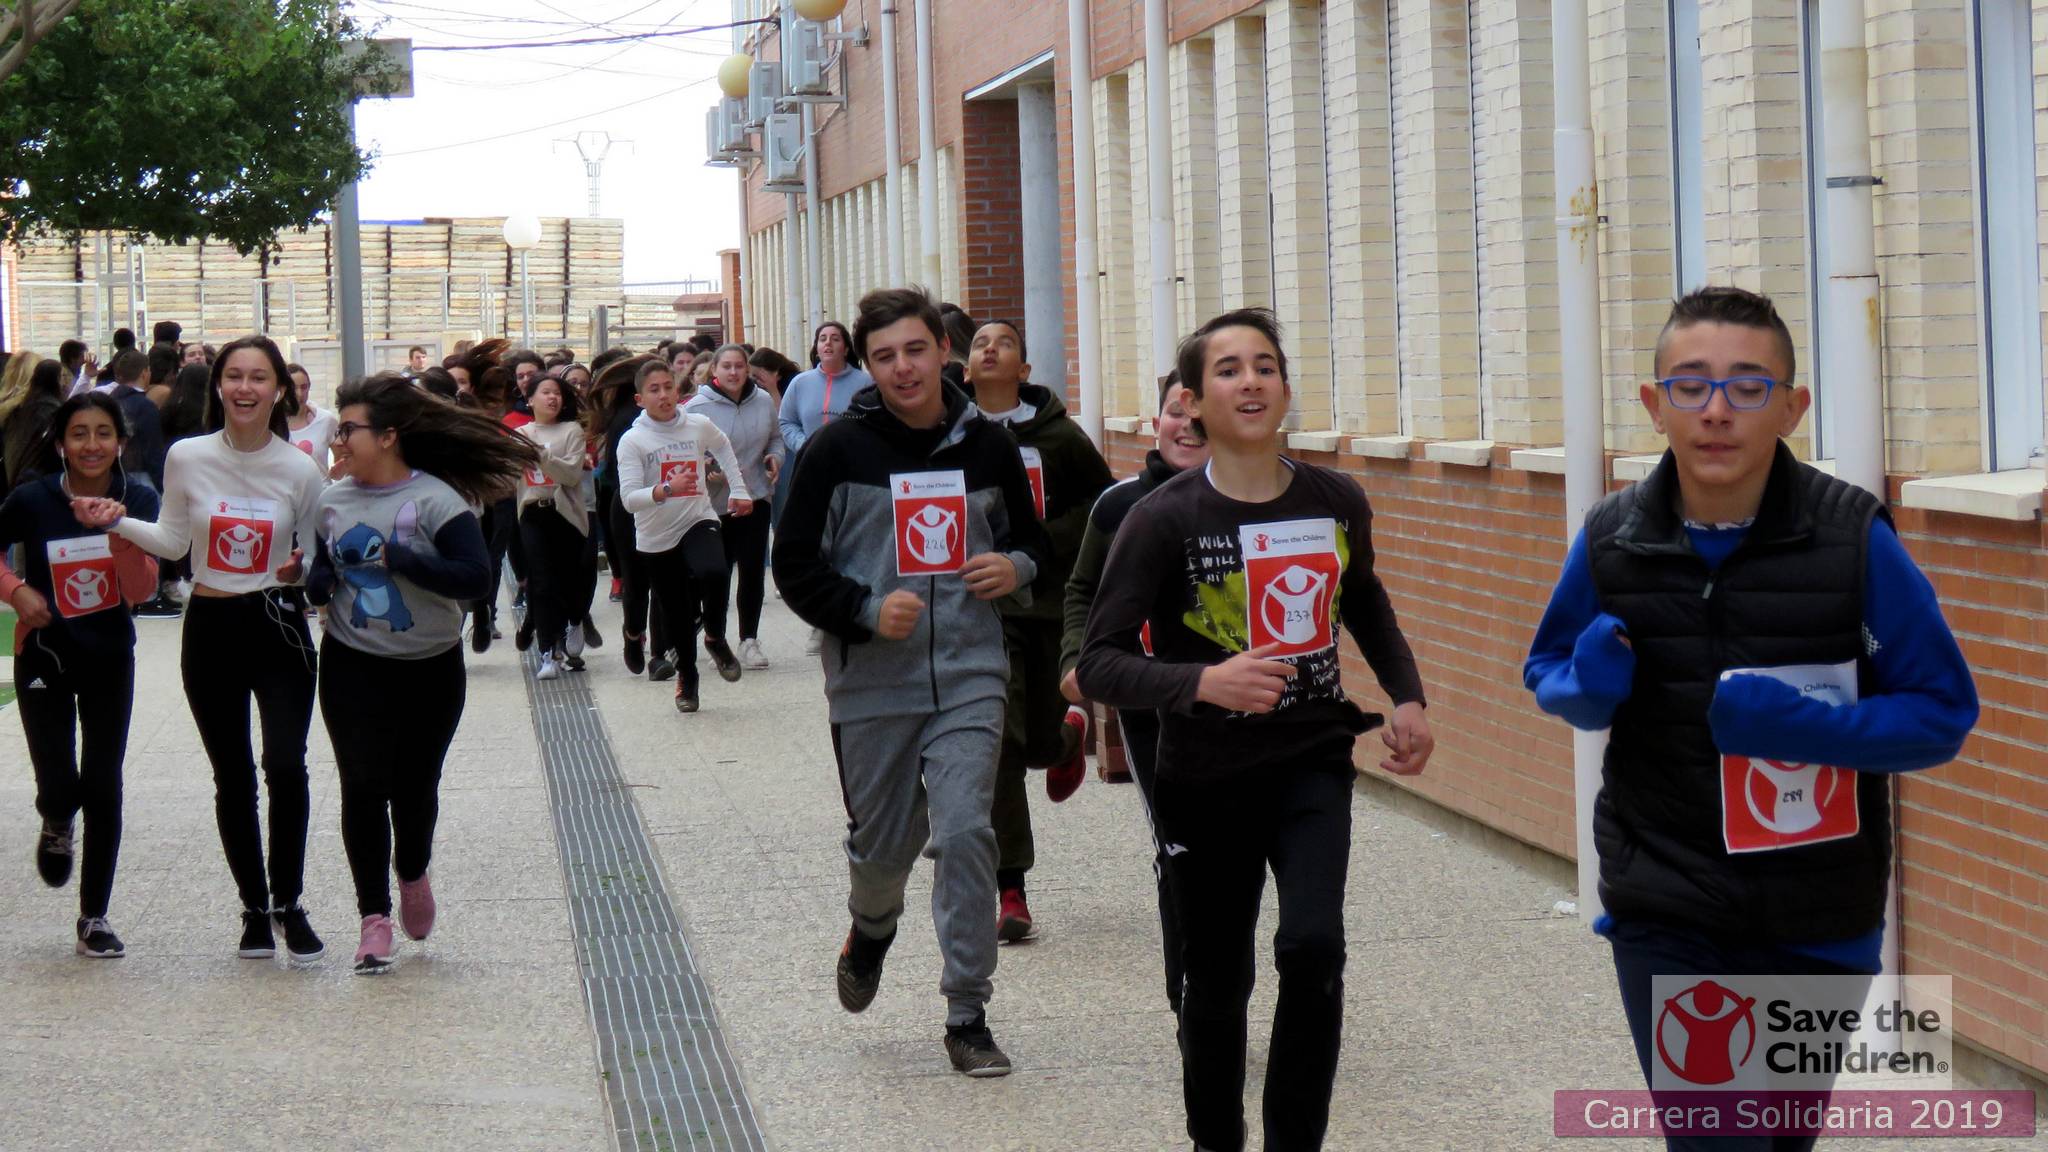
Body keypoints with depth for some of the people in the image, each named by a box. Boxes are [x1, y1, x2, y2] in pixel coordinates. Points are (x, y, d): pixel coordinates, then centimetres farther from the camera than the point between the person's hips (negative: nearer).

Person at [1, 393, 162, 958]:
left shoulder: (139, 500, -9)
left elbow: (141, 590, -16)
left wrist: (118, 531, -30)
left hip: (109, 661, 1)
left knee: (103, 787, 0)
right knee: (60, 787, -8)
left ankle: (94, 919, 14)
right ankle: (56, 827, 32)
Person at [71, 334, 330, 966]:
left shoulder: (300, 471, -5)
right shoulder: (188, 458, -4)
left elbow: (316, 558, 6)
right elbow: (172, 542, 7)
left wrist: (303, 568, -15)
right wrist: (118, 522, -7)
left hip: (279, 628, -1)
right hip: (210, 629, 1)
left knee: (285, 766, -15)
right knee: (232, 777, 9)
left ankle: (289, 903, 4)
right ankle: (255, 907, 24)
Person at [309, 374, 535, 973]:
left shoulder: (435, 499, -13)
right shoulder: (331, 500, 1)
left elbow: (476, 576, -22)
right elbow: (317, 570, 16)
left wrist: (394, 556, -24)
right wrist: (313, 584, -8)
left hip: (430, 670, -2)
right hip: (352, 669, 2)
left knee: (415, 787, 10)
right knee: (363, 786, -7)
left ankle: (412, 872, 41)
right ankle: (374, 914, 2)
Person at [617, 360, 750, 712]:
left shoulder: (699, 425, -2)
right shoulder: (632, 441, -11)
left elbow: (723, 448, 23)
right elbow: (628, 497, -20)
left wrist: (738, 490, 20)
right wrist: (666, 489, -36)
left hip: (698, 522, 0)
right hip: (655, 537, 0)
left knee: (714, 574, -31)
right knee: (678, 616, 7)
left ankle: (715, 637, -2)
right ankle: (686, 677, 32)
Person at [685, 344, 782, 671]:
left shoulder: (763, 401, 2)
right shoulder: (696, 408, -10)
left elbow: (775, 437, 18)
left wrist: (775, 456, -3)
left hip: (756, 498, 3)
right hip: (714, 501, -3)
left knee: (753, 570, 5)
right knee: (717, 573, 0)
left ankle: (749, 640, 16)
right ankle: (715, 638, 18)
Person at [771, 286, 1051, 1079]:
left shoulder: (987, 446, 5)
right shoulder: (839, 449, -4)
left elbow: (1032, 539, 19)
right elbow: (795, 565, -2)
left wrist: (1017, 568, -5)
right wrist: (868, 610, -17)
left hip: (969, 677, 1)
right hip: (871, 681, -1)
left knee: (964, 832, -12)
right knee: (883, 844, 10)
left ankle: (968, 1015, -2)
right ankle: (871, 929, 47)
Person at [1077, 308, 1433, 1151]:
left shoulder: (1338, 502, -3)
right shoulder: (1163, 519, -15)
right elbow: (1100, 665, -18)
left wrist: (1407, 696, 8)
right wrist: (1203, 681, -34)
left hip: (1312, 764, 2)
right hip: (1206, 778, -2)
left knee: (1313, 947, -19)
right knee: (1218, 984, 10)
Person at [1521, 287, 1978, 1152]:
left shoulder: (1855, 539, -14)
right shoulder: (1611, 542, -7)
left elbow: (1944, 712, -8)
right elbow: (1548, 674, 10)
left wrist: (1805, 730, -25)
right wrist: (1589, 686, -15)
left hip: (1818, 923, 0)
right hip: (1666, 918, 0)